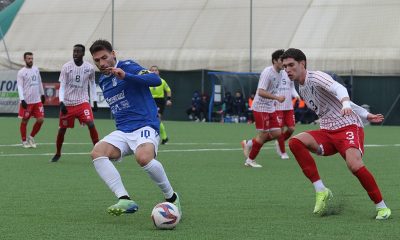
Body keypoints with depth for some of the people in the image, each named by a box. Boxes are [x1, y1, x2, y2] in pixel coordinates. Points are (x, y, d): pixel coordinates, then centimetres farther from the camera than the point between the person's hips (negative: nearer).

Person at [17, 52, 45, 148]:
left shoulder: (36, 69, 9)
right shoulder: (21, 72, -8)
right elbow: (20, 87, -13)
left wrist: (42, 94, 22)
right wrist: (22, 100, -22)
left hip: (37, 100, 5)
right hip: (26, 101, -5)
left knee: (40, 120, 0)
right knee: (24, 121, 3)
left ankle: (31, 137, 18)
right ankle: (24, 141, 16)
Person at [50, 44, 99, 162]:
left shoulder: (89, 68, -2)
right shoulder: (66, 67, -7)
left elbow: (92, 85, 12)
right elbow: (62, 86, -6)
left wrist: (95, 101, 9)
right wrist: (61, 102, -18)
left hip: (83, 102, 0)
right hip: (67, 103, 0)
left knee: (91, 124, -19)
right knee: (62, 128, 6)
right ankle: (57, 154, 27)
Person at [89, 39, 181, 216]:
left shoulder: (127, 67, -3)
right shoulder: (102, 81, 20)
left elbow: (156, 80, -20)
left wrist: (126, 76, -30)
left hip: (145, 127, -7)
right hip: (122, 132, 7)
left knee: (143, 157, -37)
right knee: (97, 152, -23)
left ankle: (171, 197, -12)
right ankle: (125, 200, -31)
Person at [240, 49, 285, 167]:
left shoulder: (280, 73, 8)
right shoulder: (267, 72, -20)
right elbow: (261, 92, -28)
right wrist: (277, 98, -33)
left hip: (270, 108, 8)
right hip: (260, 108, -8)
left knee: (277, 133, 2)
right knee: (263, 134, -5)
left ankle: (249, 143, 18)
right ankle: (250, 160, 12)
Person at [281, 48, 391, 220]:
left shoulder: (315, 77, -9)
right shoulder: (302, 89, 16)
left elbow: (339, 89, -28)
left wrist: (346, 104, -53)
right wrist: (365, 114, 22)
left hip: (348, 127, -8)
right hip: (327, 132, 8)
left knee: (354, 165, -31)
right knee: (295, 142, -17)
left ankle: (382, 207, -14)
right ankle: (321, 191, -17)